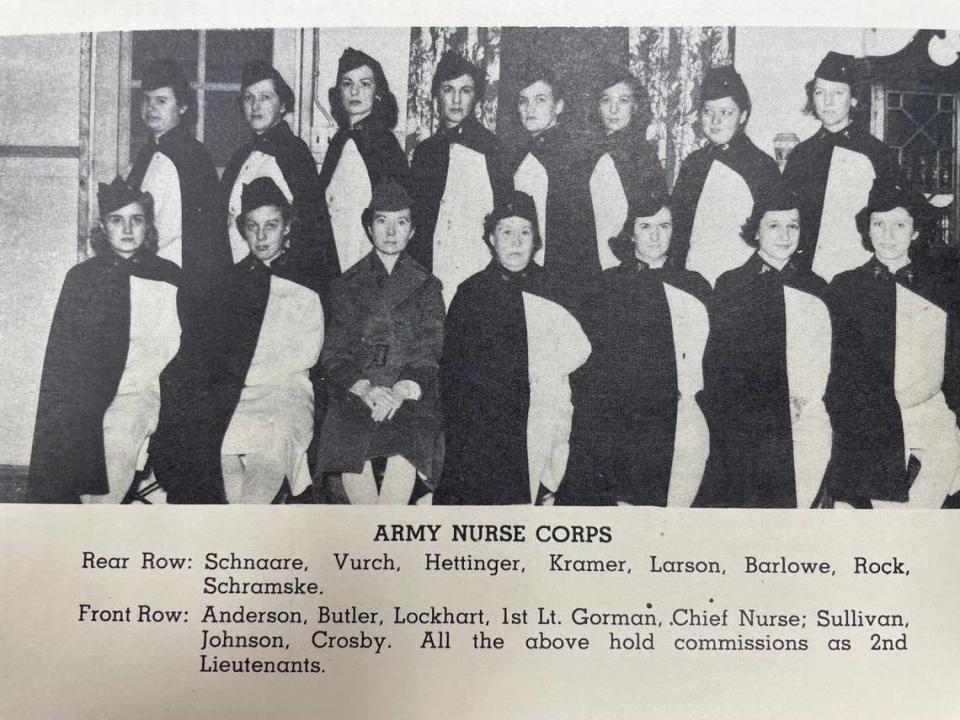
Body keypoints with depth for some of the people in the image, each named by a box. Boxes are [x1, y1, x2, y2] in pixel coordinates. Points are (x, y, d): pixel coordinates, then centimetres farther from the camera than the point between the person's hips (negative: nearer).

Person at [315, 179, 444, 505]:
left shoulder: (426, 286, 14)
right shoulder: (347, 285, 14)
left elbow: (429, 349, 2)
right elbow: (335, 353, 5)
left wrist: (401, 391, -18)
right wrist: (366, 390, -15)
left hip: (411, 393, 0)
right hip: (356, 391, 1)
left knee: (407, 447, -32)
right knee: (349, 448, -29)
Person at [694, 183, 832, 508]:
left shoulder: (815, 289, 14)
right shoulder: (731, 284, 4)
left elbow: (826, 360, 15)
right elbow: (716, 363, 0)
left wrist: (804, 399, -3)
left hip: (805, 423, 3)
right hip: (743, 427, -2)